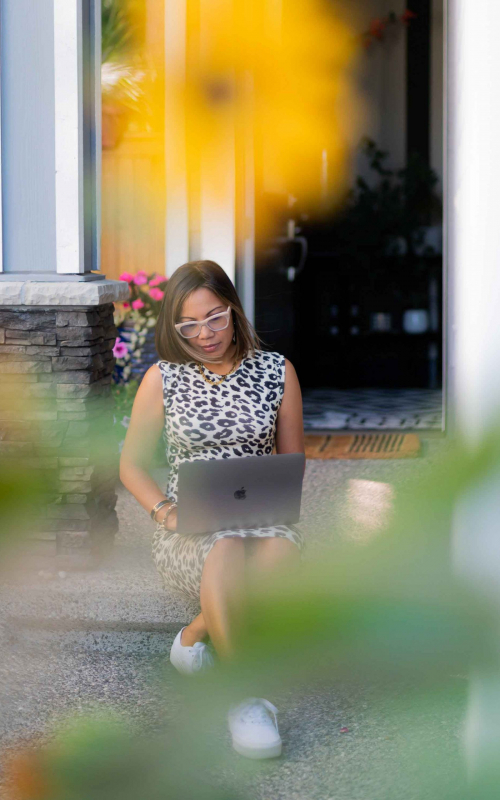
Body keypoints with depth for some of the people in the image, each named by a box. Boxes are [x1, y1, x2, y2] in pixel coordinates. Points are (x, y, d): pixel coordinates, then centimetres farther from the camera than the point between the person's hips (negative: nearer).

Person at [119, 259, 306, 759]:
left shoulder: (276, 372, 10)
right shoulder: (163, 379, 7)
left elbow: (293, 461, 16)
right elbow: (131, 464, 11)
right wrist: (165, 510, -9)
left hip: (264, 517, 1)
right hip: (188, 528, -1)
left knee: (281, 554, -38)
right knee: (226, 556, -40)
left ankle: (197, 631, -15)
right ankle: (247, 698, -32)